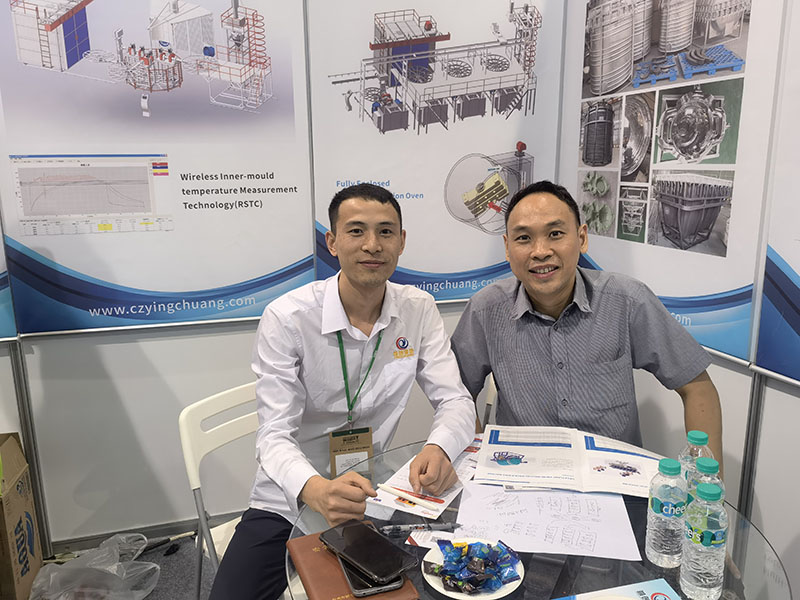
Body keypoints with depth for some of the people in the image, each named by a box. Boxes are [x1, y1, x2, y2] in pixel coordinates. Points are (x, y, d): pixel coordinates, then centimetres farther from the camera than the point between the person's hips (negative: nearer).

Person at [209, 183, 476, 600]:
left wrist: (438, 449, -31)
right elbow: (275, 436, -20)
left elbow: (456, 401, -7)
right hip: (288, 503, -2)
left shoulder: (418, 309, -5)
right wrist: (316, 490, -42)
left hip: (368, 494, 3)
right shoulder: (286, 318, -17)